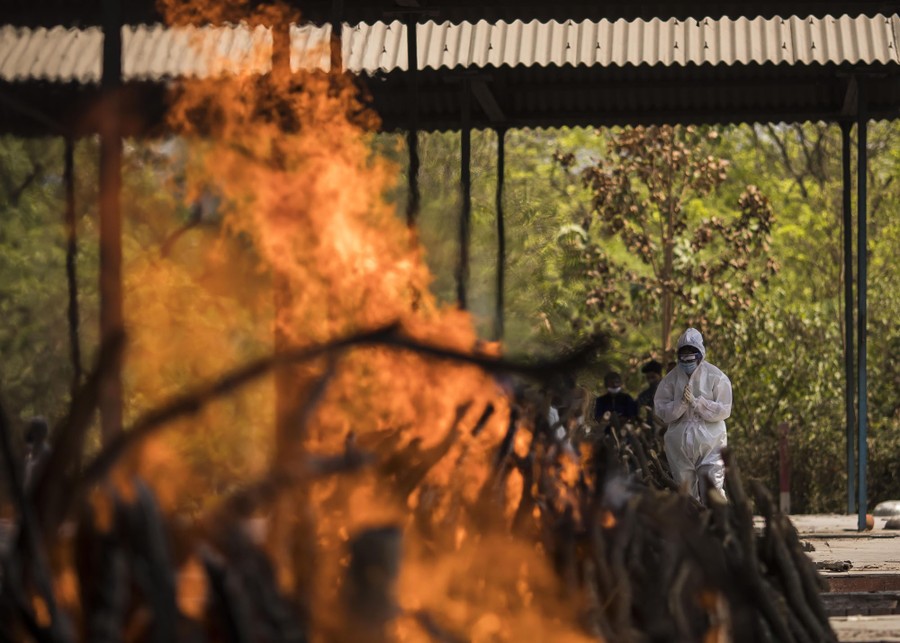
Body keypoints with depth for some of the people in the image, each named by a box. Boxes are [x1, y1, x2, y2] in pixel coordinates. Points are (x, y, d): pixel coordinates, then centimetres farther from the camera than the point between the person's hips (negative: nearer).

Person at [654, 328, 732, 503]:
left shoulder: (716, 377, -3)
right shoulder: (671, 380, 4)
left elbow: (723, 410, -9)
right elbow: (662, 411, -1)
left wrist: (695, 402, -17)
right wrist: (681, 402, -18)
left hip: (710, 444, -3)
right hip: (680, 444, 3)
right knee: (686, 492, 9)